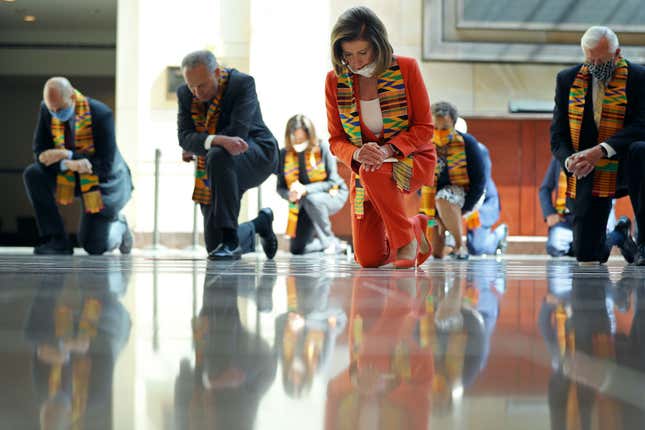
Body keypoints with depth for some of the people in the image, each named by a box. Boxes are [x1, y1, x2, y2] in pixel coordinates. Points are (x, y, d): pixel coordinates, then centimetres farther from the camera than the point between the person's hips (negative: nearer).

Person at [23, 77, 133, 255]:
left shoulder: (100, 114, -27)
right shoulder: (47, 110, -15)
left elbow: (105, 165, -28)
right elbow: (41, 153, -14)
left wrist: (67, 155, -37)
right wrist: (68, 165, -34)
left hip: (103, 182, -4)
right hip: (70, 177, 4)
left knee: (93, 247, -7)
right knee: (32, 174, -24)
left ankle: (117, 227, 31)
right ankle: (57, 241, -15)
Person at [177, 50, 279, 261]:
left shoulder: (242, 83, -18)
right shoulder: (185, 94, -4)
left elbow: (237, 131, -27)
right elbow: (184, 138, -16)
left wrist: (195, 149, -17)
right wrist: (218, 140, -37)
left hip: (257, 155, -5)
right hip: (219, 169, 5)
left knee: (218, 156, -41)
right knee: (214, 245, -1)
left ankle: (231, 239, -33)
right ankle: (259, 224, 31)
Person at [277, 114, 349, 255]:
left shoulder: (323, 148, -17)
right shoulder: (285, 154, -8)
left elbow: (332, 181, -20)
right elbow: (280, 188, -4)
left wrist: (306, 189, -34)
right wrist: (289, 195, -29)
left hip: (332, 195, -4)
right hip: (305, 203, 4)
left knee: (311, 200, -39)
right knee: (297, 249, -7)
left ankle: (330, 242, -19)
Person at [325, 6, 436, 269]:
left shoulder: (406, 68, -12)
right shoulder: (335, 80, -6)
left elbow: (424, 127, -10)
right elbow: (336, 139, -2)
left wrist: (388, 150, -27)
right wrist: (357, 154, -26)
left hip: (412, 159, -3)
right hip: (364, 168, 3)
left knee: (374, 172, -39)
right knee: (368, 259, -4)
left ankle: (407, 239, -16)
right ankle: (417, 227, 28)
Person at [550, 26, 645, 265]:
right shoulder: (568, 79, 5)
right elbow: (558, 134, 3)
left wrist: (600, 151, -30)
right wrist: (569, 160, -19)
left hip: (623, 165, -2)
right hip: (586, 175, 2)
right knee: (587, 256, -4)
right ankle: (606, 239, 38)